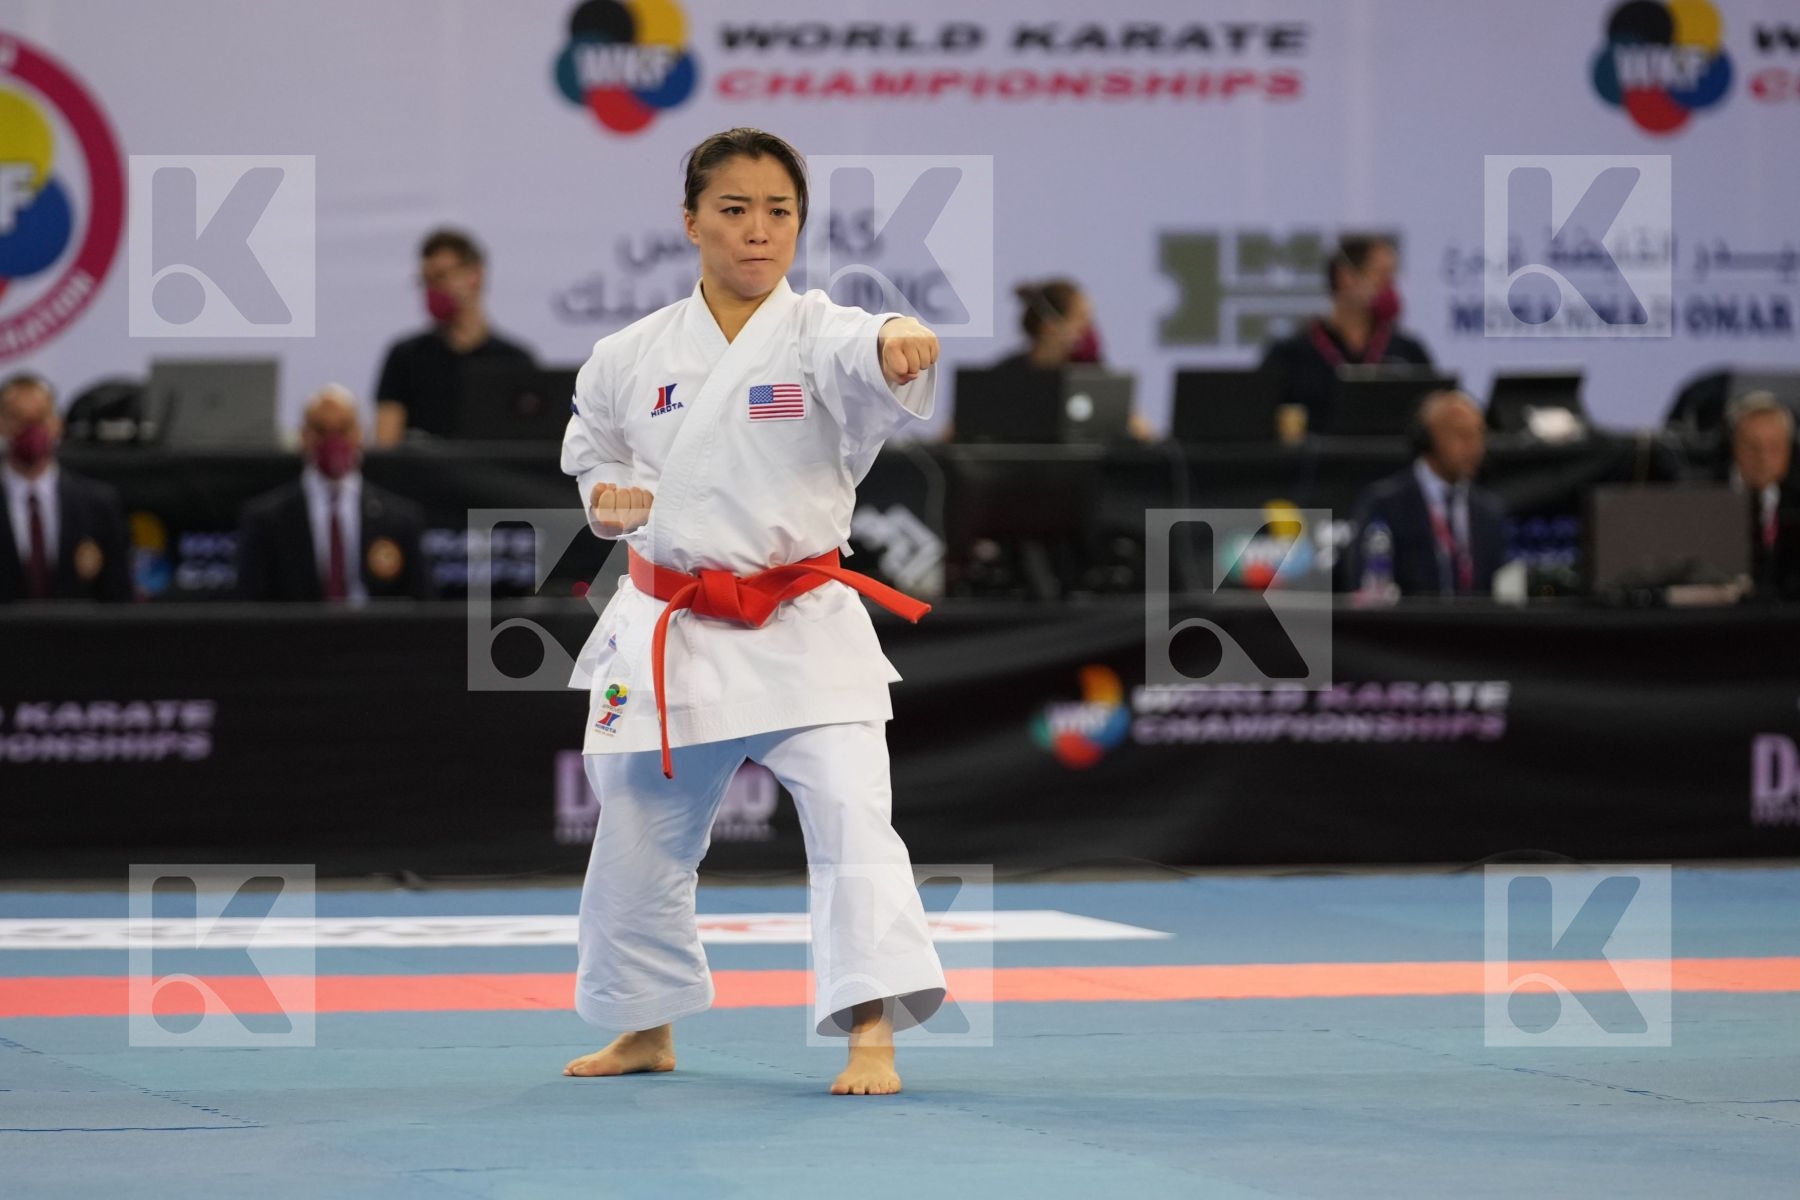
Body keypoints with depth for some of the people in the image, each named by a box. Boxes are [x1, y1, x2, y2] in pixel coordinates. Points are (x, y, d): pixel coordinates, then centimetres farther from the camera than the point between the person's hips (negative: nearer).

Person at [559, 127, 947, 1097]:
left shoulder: (816, 335, -9)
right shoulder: (631, 357, 1)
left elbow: (867, 361, -33)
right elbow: (593, 446, 19)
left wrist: (900, 344, -57)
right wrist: (606, 498, -4)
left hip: (803, 630, -3)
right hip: (667, 636, 3)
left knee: (852, 819, -18)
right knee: (641, 839, 15)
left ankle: (871, 1036, -18)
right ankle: (646, 1030, 36)